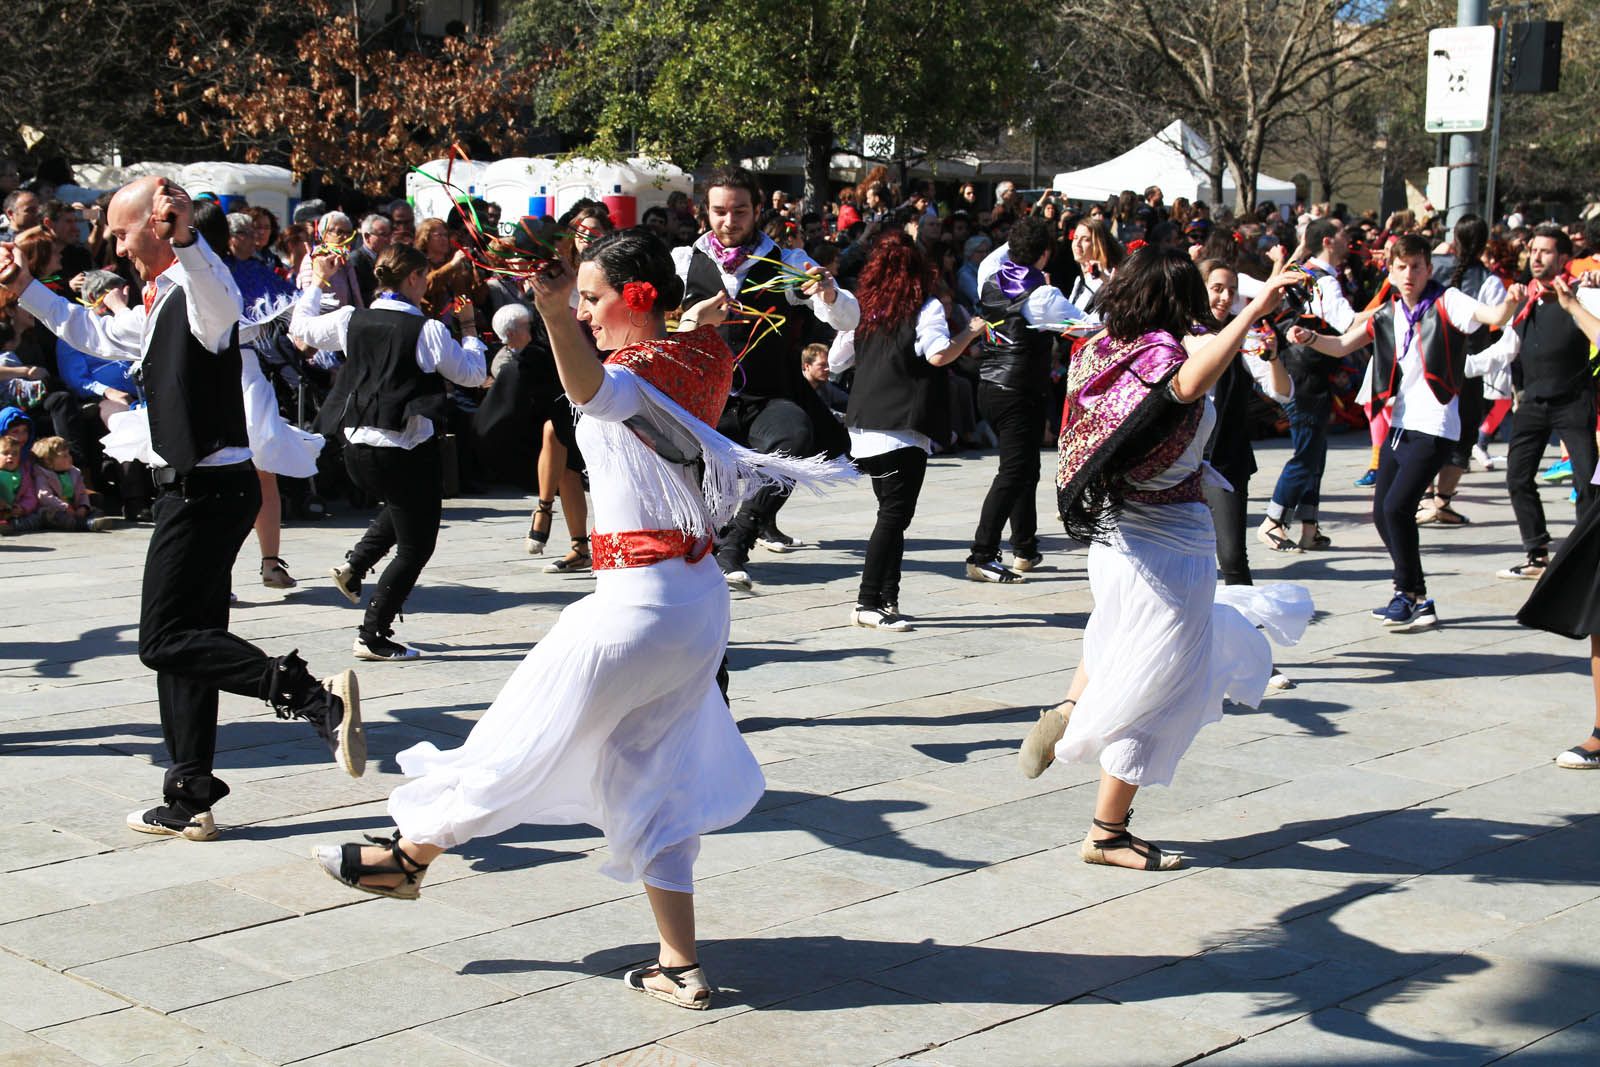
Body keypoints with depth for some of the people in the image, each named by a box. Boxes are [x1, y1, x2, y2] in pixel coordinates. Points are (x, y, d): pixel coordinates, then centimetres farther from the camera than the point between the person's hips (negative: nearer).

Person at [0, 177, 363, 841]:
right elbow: (96, 336, 37)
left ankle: (318, 698, -21)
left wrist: (184, 237, -58)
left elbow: (220, 299, -41)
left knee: (166, 641, -13)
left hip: (209, 489, -10)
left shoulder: (198, 293, -14)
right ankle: (189, 801, 20)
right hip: (196, 487, 10)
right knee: (182, 641, 13)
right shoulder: (160, 303, 19)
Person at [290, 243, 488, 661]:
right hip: (406, 450, -7)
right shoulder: (427, 330, -13)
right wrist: (469, 332, 14)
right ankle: (372, 636, 5)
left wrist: (317, 282, 31)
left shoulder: (352, 320, 1)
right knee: (415, 548, 7)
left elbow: (300, 328, 20)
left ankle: (354, 565, 20)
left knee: (403, 505, 35)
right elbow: (474, 374, -1)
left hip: (357, 449, 7)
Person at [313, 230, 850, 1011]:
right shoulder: (702, 354, 9)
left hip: (638, 597, -9)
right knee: (649, 781, 13)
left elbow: (591, 388, -44)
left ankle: (409, 856, 29)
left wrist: (553, 310, -58)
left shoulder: (643, 371, -17)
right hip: (697, 598, 9)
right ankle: (681, 968, 12)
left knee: (526, 734, 9)